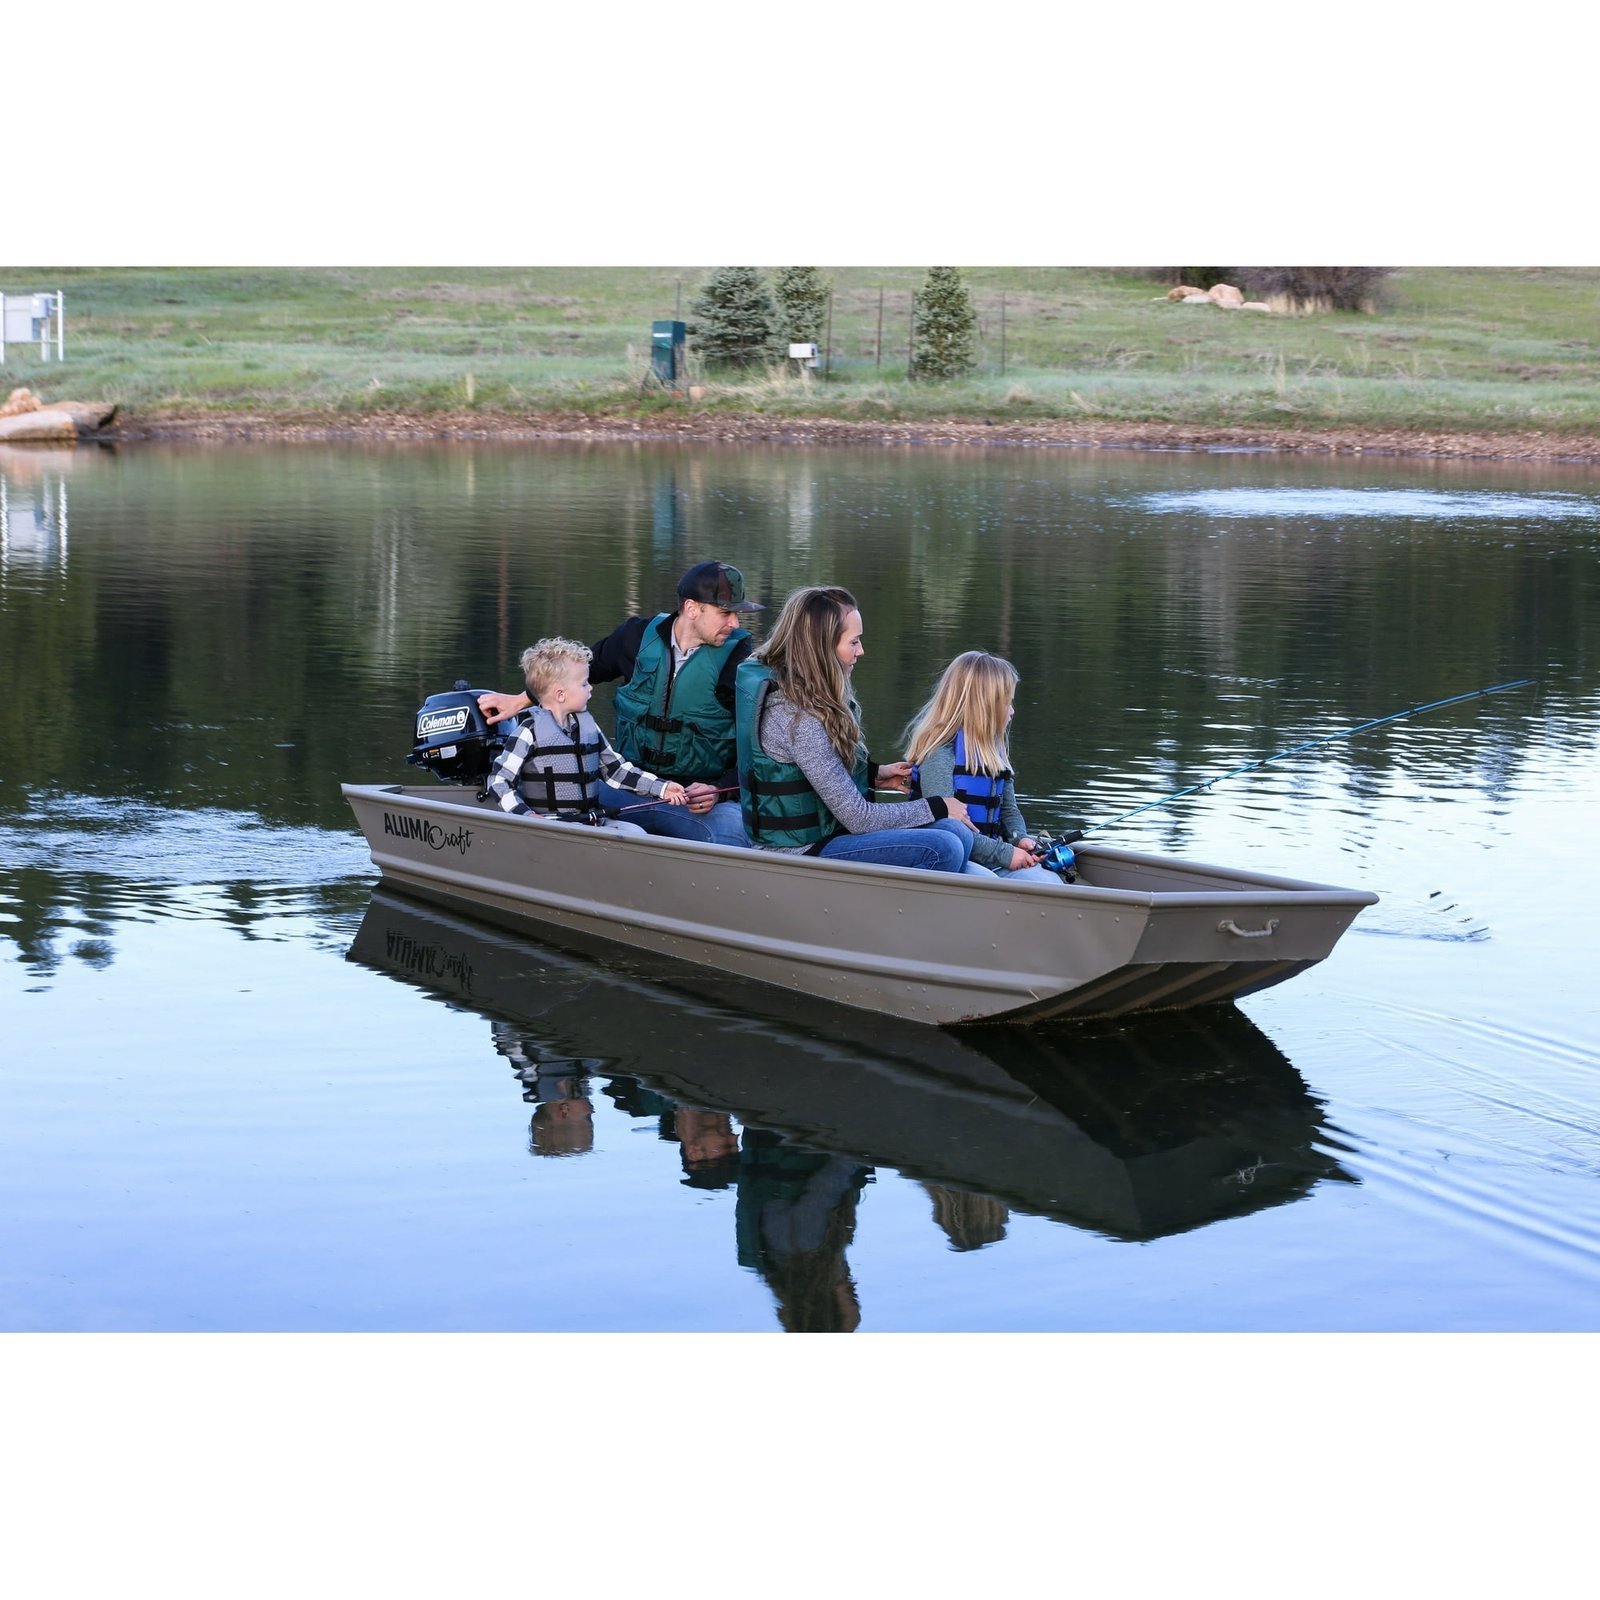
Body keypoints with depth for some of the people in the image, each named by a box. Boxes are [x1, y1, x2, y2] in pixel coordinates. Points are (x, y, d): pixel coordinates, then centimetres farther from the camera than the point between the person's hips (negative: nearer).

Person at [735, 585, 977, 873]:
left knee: (959, 832, 0)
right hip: (803, 850, -10)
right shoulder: (796, 716, -23)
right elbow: (858, 818, -19)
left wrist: (874, 775, 10)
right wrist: (937, 807, -8)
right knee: (943, 849, -20)